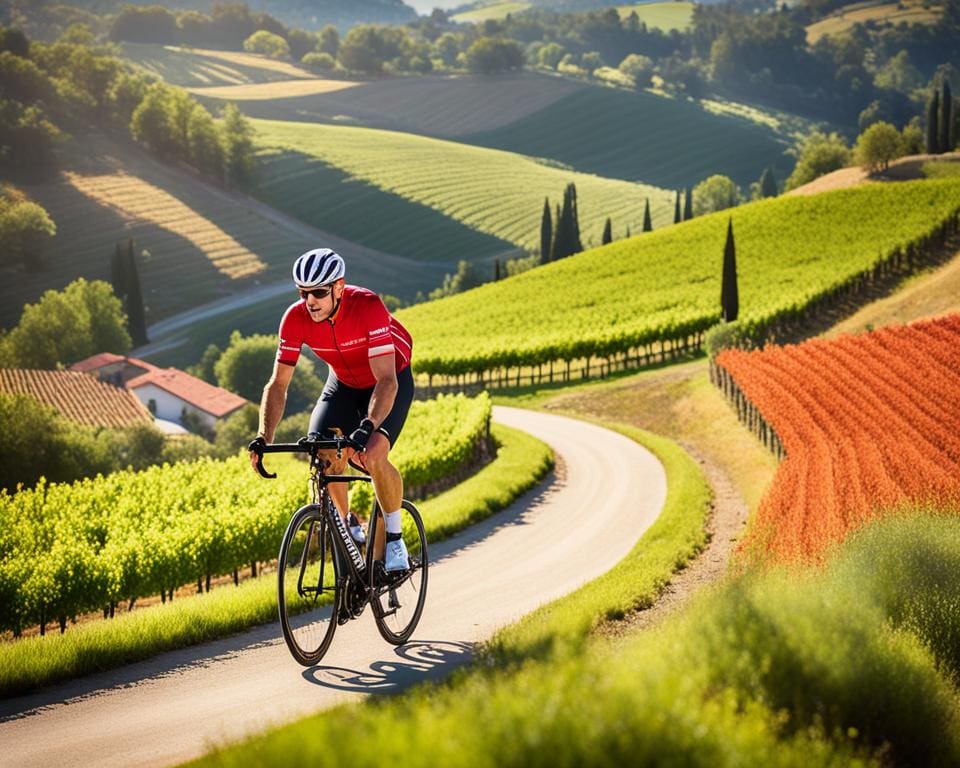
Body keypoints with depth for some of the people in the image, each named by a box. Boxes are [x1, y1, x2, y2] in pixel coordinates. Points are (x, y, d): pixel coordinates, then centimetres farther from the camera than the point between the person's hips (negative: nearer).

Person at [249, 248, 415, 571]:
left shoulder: (368, 307, -35)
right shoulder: (295, 318, -23)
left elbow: (386, 380, -40)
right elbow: (278, 384, -19)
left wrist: (367, 428, -55)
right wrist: (264, 438, -33)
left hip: (390, 380, -4)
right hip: (344, 382, 4)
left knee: (373, 456, -27)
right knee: (321, 453, -19)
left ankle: (394, 537, -4)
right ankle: (350, 527, 6)